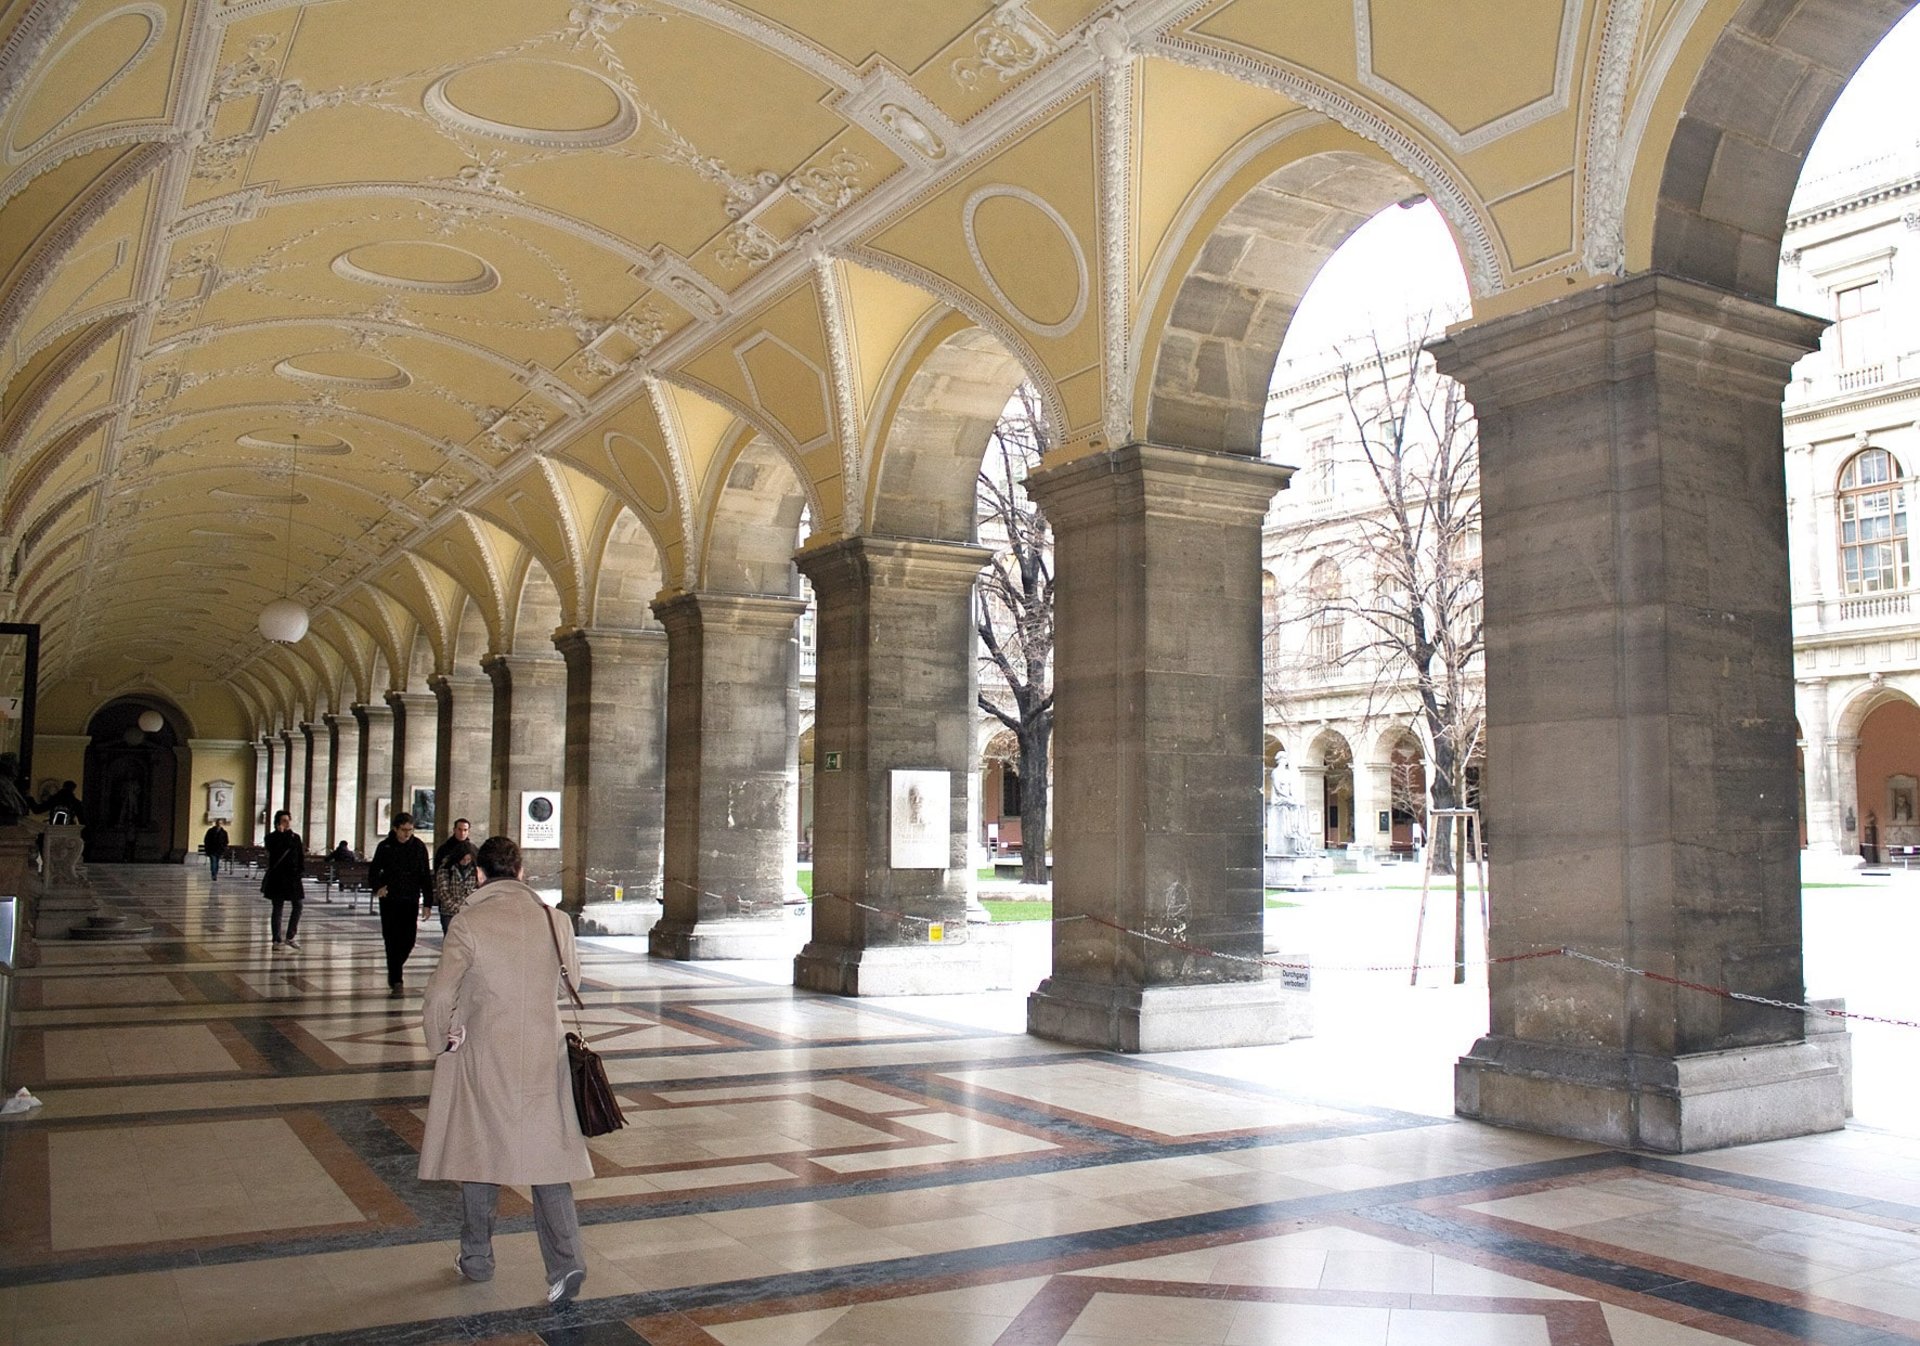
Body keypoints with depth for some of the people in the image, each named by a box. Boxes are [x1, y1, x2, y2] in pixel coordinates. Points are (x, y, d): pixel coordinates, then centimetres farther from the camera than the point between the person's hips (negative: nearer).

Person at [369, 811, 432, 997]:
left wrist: (427, 903, -1)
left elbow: (426, 876, 3)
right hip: (389, 900, -1)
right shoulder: (385, 846, -1)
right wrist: (377, 887, -15)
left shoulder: (419, 847, 0)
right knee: (392, 940, -4)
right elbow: (373, 871, 6)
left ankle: (394, 970, 28)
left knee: (408, 940, 0)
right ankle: (396, 982, 0)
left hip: (411, 901, 1)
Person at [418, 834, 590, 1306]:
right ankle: (565, 1261, -6)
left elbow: (441, 994, -11)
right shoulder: (554, 920, -2)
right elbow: (572, 981, 11)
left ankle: (476, 1258, 28)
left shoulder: (470, 923, -11)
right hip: (545, 1055, 2)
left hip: (484, 1055, -2)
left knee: (480, 1151, 15)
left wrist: (442, 1037, 6)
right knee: (548, 1154, 6)